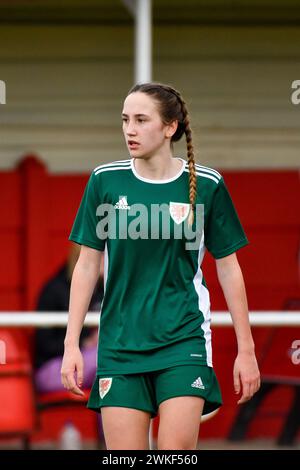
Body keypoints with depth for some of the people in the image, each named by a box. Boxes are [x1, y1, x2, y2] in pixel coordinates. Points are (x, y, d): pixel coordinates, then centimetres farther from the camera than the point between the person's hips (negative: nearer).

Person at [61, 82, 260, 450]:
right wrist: (72, 343, 1)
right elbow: (87, 265, 6)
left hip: (184, 340, -2)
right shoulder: (104, 181, 2)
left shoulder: (206, 185, -2)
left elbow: (228, 269, 5)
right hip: (120, 346, 2)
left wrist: (245, 349, 4)